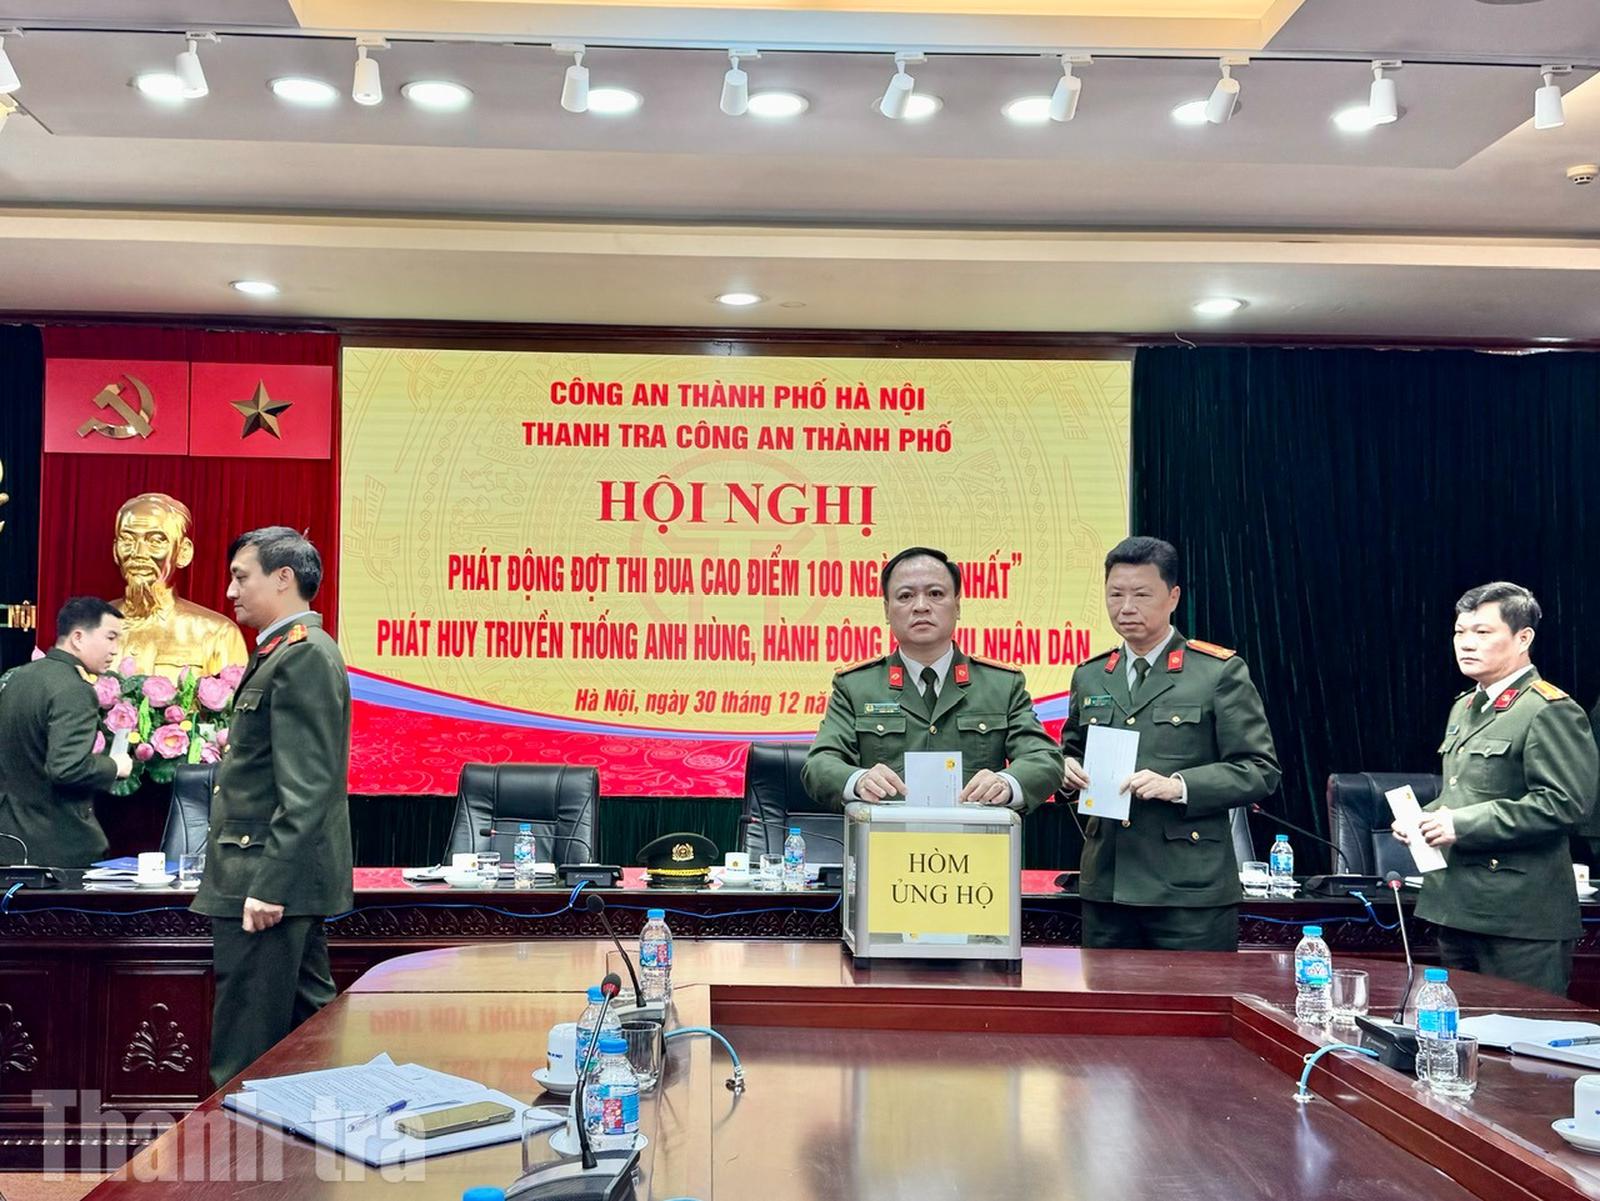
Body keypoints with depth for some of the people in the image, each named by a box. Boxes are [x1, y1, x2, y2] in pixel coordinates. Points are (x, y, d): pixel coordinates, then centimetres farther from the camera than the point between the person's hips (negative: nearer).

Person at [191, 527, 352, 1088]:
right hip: (283, 880, 10)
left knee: (244, 1052, -4)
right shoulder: (296, 653, 17)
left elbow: (307, 788, -22)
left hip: (268, 881, -10)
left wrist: (268, 884, -24)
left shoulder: (303, 657, -15)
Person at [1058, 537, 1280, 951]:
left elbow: (1259, 769, -5)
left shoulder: (1220, 672, -1)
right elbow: (1072, 750, 25)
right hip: (1106, 888, 5)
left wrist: (1178, 785, -18)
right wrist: (1066, 768, 1)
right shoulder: (1089, 676, 14)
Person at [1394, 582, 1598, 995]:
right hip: (1459, 910, 9)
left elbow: (1565, 804, -21)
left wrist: (1463, 824, -21)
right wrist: (1425, 818, 7)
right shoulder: (1464, 708, 18)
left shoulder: (1551, 711, -11)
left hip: (1519, 917, -9)